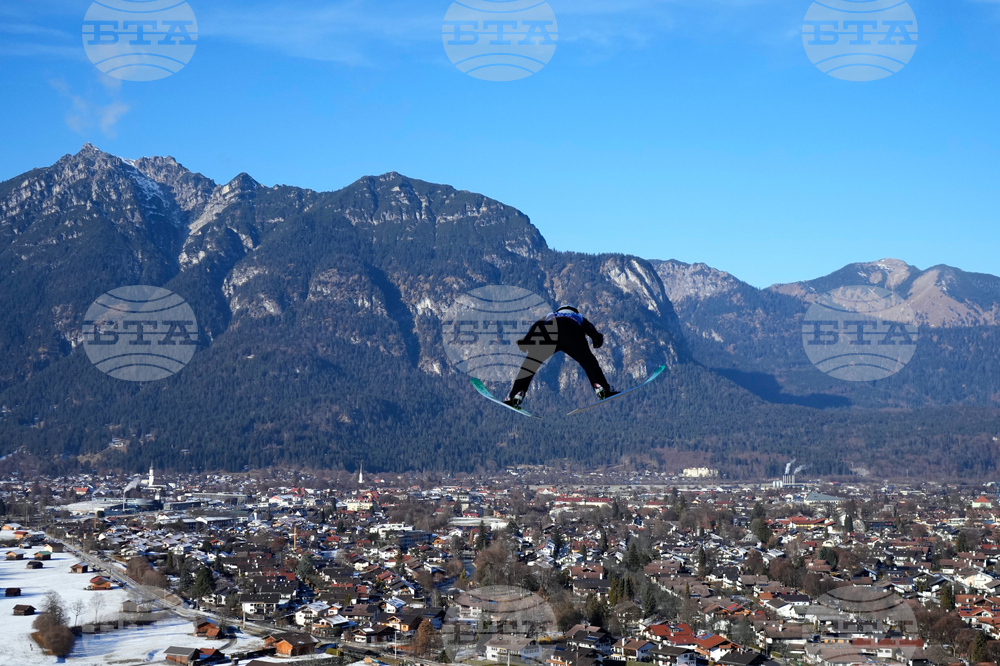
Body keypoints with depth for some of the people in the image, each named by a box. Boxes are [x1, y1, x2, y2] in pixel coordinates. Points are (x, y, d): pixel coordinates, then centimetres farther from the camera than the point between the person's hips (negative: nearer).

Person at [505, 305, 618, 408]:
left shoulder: (549, 317, 46)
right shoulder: (579, 318, 43)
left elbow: (536, 326, 24)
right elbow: (589, 328, 18)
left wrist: (526, 339, 11)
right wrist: (597, 337, 1)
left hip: (548, 332, 1)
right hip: (573, 332, -1)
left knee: (530, 363, 8)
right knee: (588, 362, 12)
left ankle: (515, 397, -3)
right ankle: (602, 389, -6)